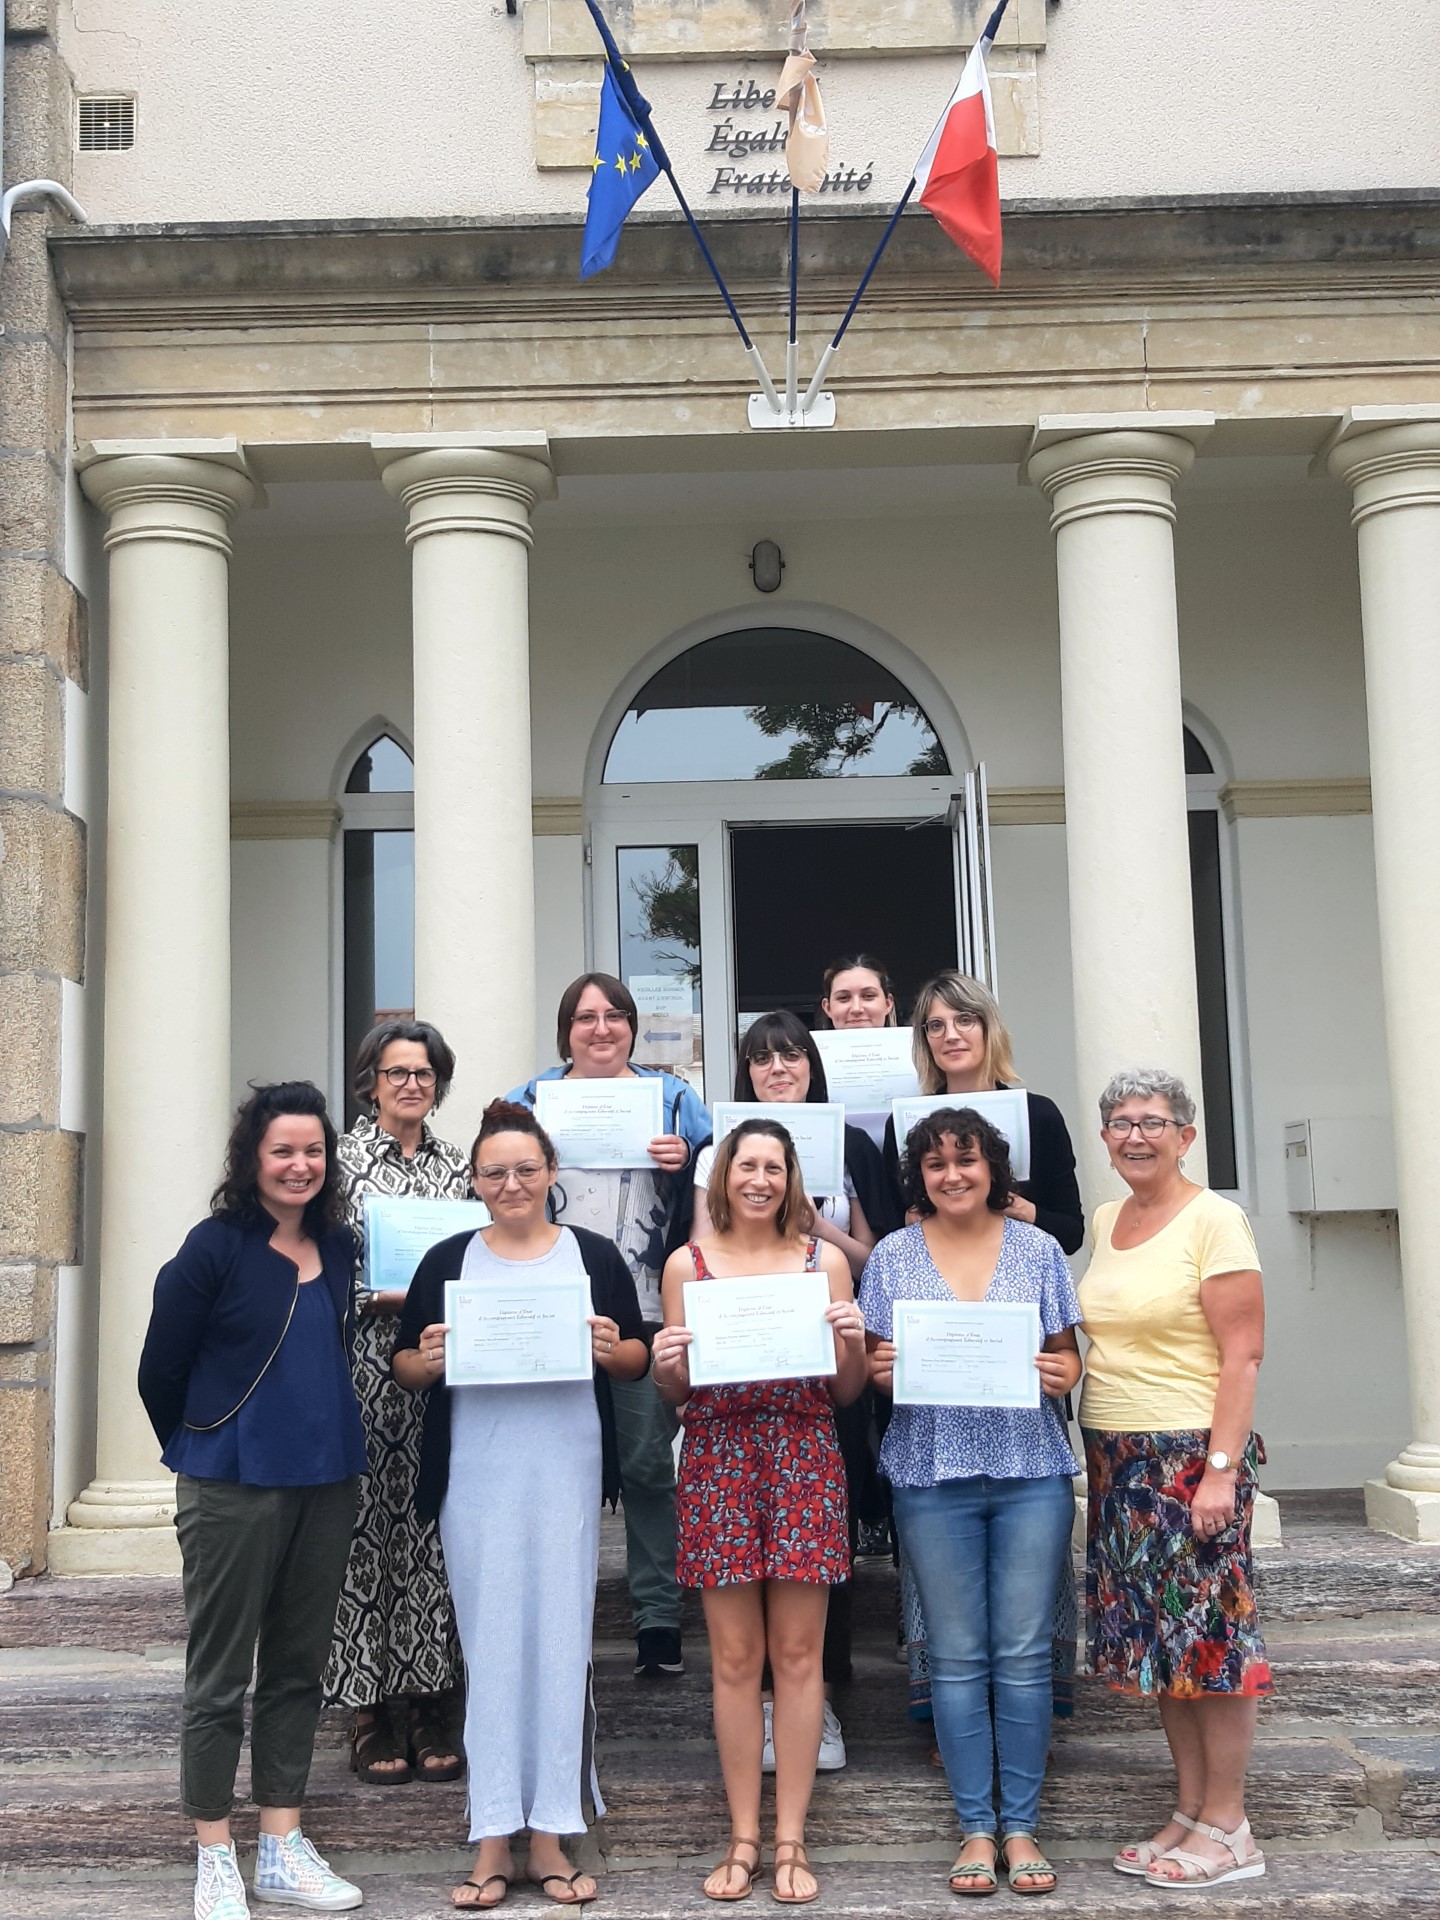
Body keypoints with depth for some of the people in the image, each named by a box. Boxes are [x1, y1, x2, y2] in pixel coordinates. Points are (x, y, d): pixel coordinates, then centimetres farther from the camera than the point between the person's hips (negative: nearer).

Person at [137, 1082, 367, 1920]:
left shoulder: (338, 1247, 6)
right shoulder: (217, 1246, -9)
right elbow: (161, 1370, -4)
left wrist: (327, 1440, 12)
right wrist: (202, 1451, 7)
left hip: (326, 1481, 5)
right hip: (234, 1489, -5)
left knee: (299, 1669, 13)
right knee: (221, 1676, 4)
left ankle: (283, 1850, 24)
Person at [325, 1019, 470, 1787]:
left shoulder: (457, 1165, 12)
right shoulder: (342, 1158, 1)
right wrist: (381, 1295, -14)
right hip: (364, 1362, -3)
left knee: (430, 1528, 5)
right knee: (365, 1527, -2)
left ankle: (425, 1703, 14)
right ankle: (369, 1713, 8)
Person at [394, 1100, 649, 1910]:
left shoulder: (594, 1256, 6)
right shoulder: (447, 1260, 8)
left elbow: (639, 1358, 8)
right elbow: (405, 1365, 9)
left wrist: (611, 1350, -13)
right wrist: (428, 1361, -12)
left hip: (567, 1473, 0)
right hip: (475, 1478, 1)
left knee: (562, 1642, 3)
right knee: (490, 1645, 5)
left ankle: (551, 1835, 14)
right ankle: (493, 1841, 13)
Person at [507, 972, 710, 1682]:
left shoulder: (671, 1097, 9)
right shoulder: (530, 1100, 11)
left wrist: (684, 1162, -10)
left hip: (645, 1310, -1)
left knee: (646, 1462, 1)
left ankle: (658, 1615, 12)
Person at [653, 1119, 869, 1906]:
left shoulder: (824, 1259, 6)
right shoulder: (687, 1262, 6)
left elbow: (847, 1391, 8)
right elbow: (674, 1392, 10)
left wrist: (853, 1342, -12)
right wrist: (666, 1363, -11)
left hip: (803, 1458, 0)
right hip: (718, 1459, 0)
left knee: (798, 1653, 3)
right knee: (734, 1656, 4)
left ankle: (789, 1840, 13)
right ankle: (744, 1837, 16)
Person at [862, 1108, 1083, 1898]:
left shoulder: (1036, 1249, 6)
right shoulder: (893, 1256, 5)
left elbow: (1067, 1356, 8)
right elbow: (876, 1361, 8)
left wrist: (1059, 1373, -14)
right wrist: (881, 1369, -14)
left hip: (1030, 1470, 0)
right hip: (933, 1472, 0)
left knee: (1023, 1653, 3)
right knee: (956, 1655, 4)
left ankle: (1020, 1826, 15)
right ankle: (975, 1827, 16)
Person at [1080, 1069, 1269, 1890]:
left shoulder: (1214, 1220, -10)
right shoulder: (1105, 1221, 10)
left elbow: (1244, 1353, -14)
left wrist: (1221, 1468, -19)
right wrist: (1103, 1453, 11)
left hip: (1193, 1454, -7)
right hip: (1117, 1458, 7)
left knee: (1207, 1635, 0)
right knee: (1156, 1636, 12)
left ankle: (1227, 1828, 12)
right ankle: (1191, 1811, 23)